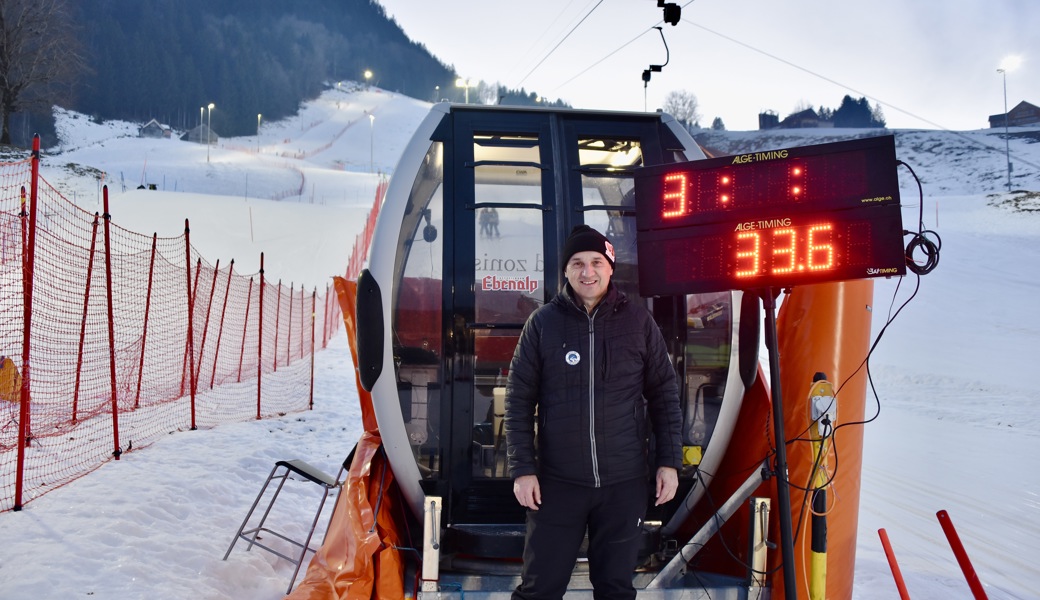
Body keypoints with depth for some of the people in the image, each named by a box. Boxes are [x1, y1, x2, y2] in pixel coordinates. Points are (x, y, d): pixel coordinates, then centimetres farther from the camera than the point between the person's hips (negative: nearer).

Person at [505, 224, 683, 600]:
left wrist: (669, 462, 2)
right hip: (558, 482, -1)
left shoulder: (638, 321, 2)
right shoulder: (542, 323, -1)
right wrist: (522, 469, -5)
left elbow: (664, 394, 6)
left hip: (625, 483, 1)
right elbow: (519, 400, 0)